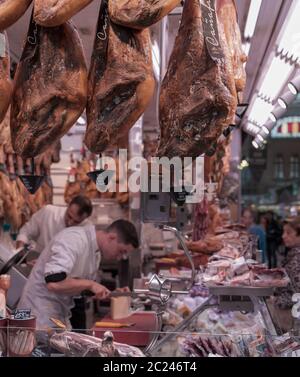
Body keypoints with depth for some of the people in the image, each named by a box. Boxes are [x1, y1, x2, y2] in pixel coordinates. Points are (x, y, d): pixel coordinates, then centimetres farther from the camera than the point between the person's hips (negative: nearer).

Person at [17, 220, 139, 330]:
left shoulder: (95, 250, 6)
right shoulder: (74, 240, -23)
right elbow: (53, 283, -35)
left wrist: (110, 293, 0)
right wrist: (90, 284, -27)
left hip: (61, 315, 9)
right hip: (41, 316, -9)